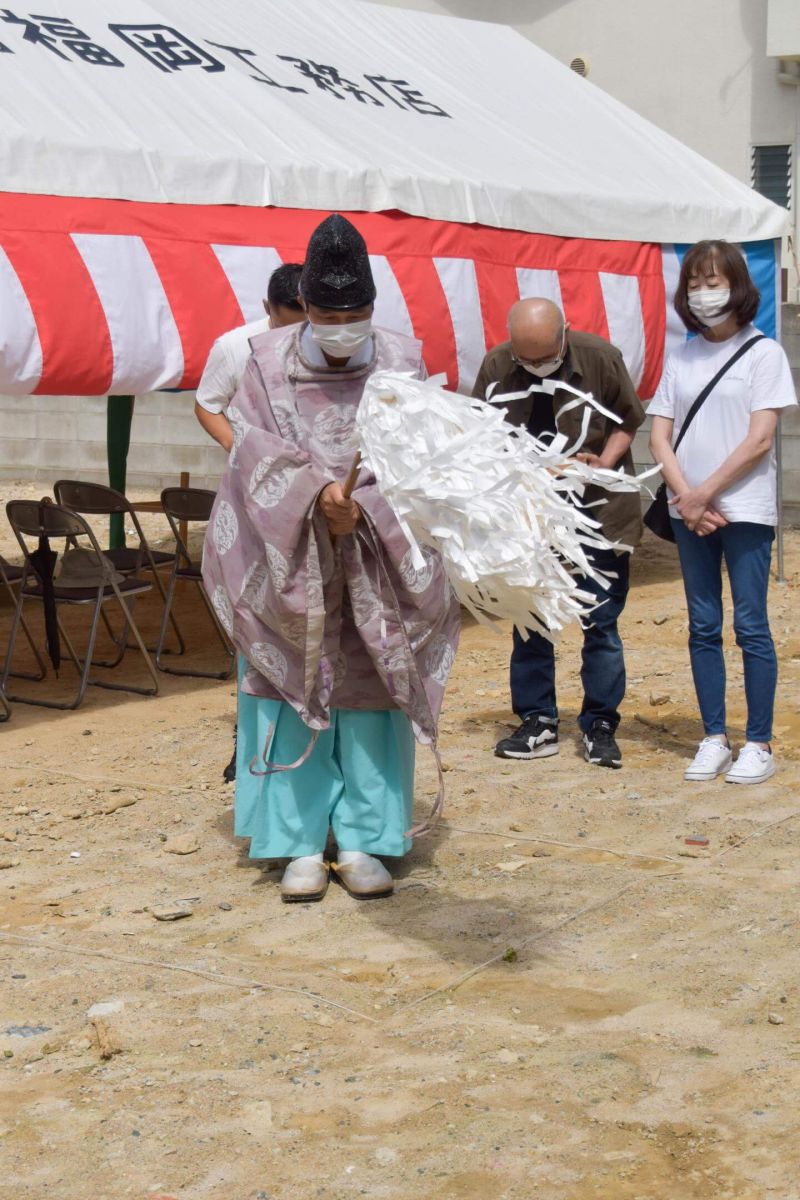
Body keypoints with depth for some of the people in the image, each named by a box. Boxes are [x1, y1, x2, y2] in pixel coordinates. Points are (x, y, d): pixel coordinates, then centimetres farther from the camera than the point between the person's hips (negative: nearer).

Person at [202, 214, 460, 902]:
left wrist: (361, 507, -23)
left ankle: (362, 843, 11)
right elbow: (258, 456, -9)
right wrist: (317, 496, -25)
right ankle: (302, 845, 9)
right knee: (293, 694, 1)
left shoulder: (404, 364, 0)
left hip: (379, 566, 0)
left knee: (369, 693, 2)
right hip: (290, 561, 0)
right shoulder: (269, 363, -1)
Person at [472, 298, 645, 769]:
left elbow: (628, 421, 1)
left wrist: (603, 462, -16)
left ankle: (600, 725, 11)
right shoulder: (496, 366, -7)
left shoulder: (601, 358, -13)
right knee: (528, 622, 7)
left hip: (597, 509, -2)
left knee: (600, 621, 1)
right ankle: (538, 723, 18)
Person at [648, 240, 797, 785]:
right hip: (689, 510, 5)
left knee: (751, 626, -3)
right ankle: (714, 739, 15)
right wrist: (686, 498, -7)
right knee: (703, 628, 8)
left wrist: (705, 493, -12)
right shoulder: (682, 358, 10)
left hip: (745, 508, -4)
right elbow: (660, 437, 7)